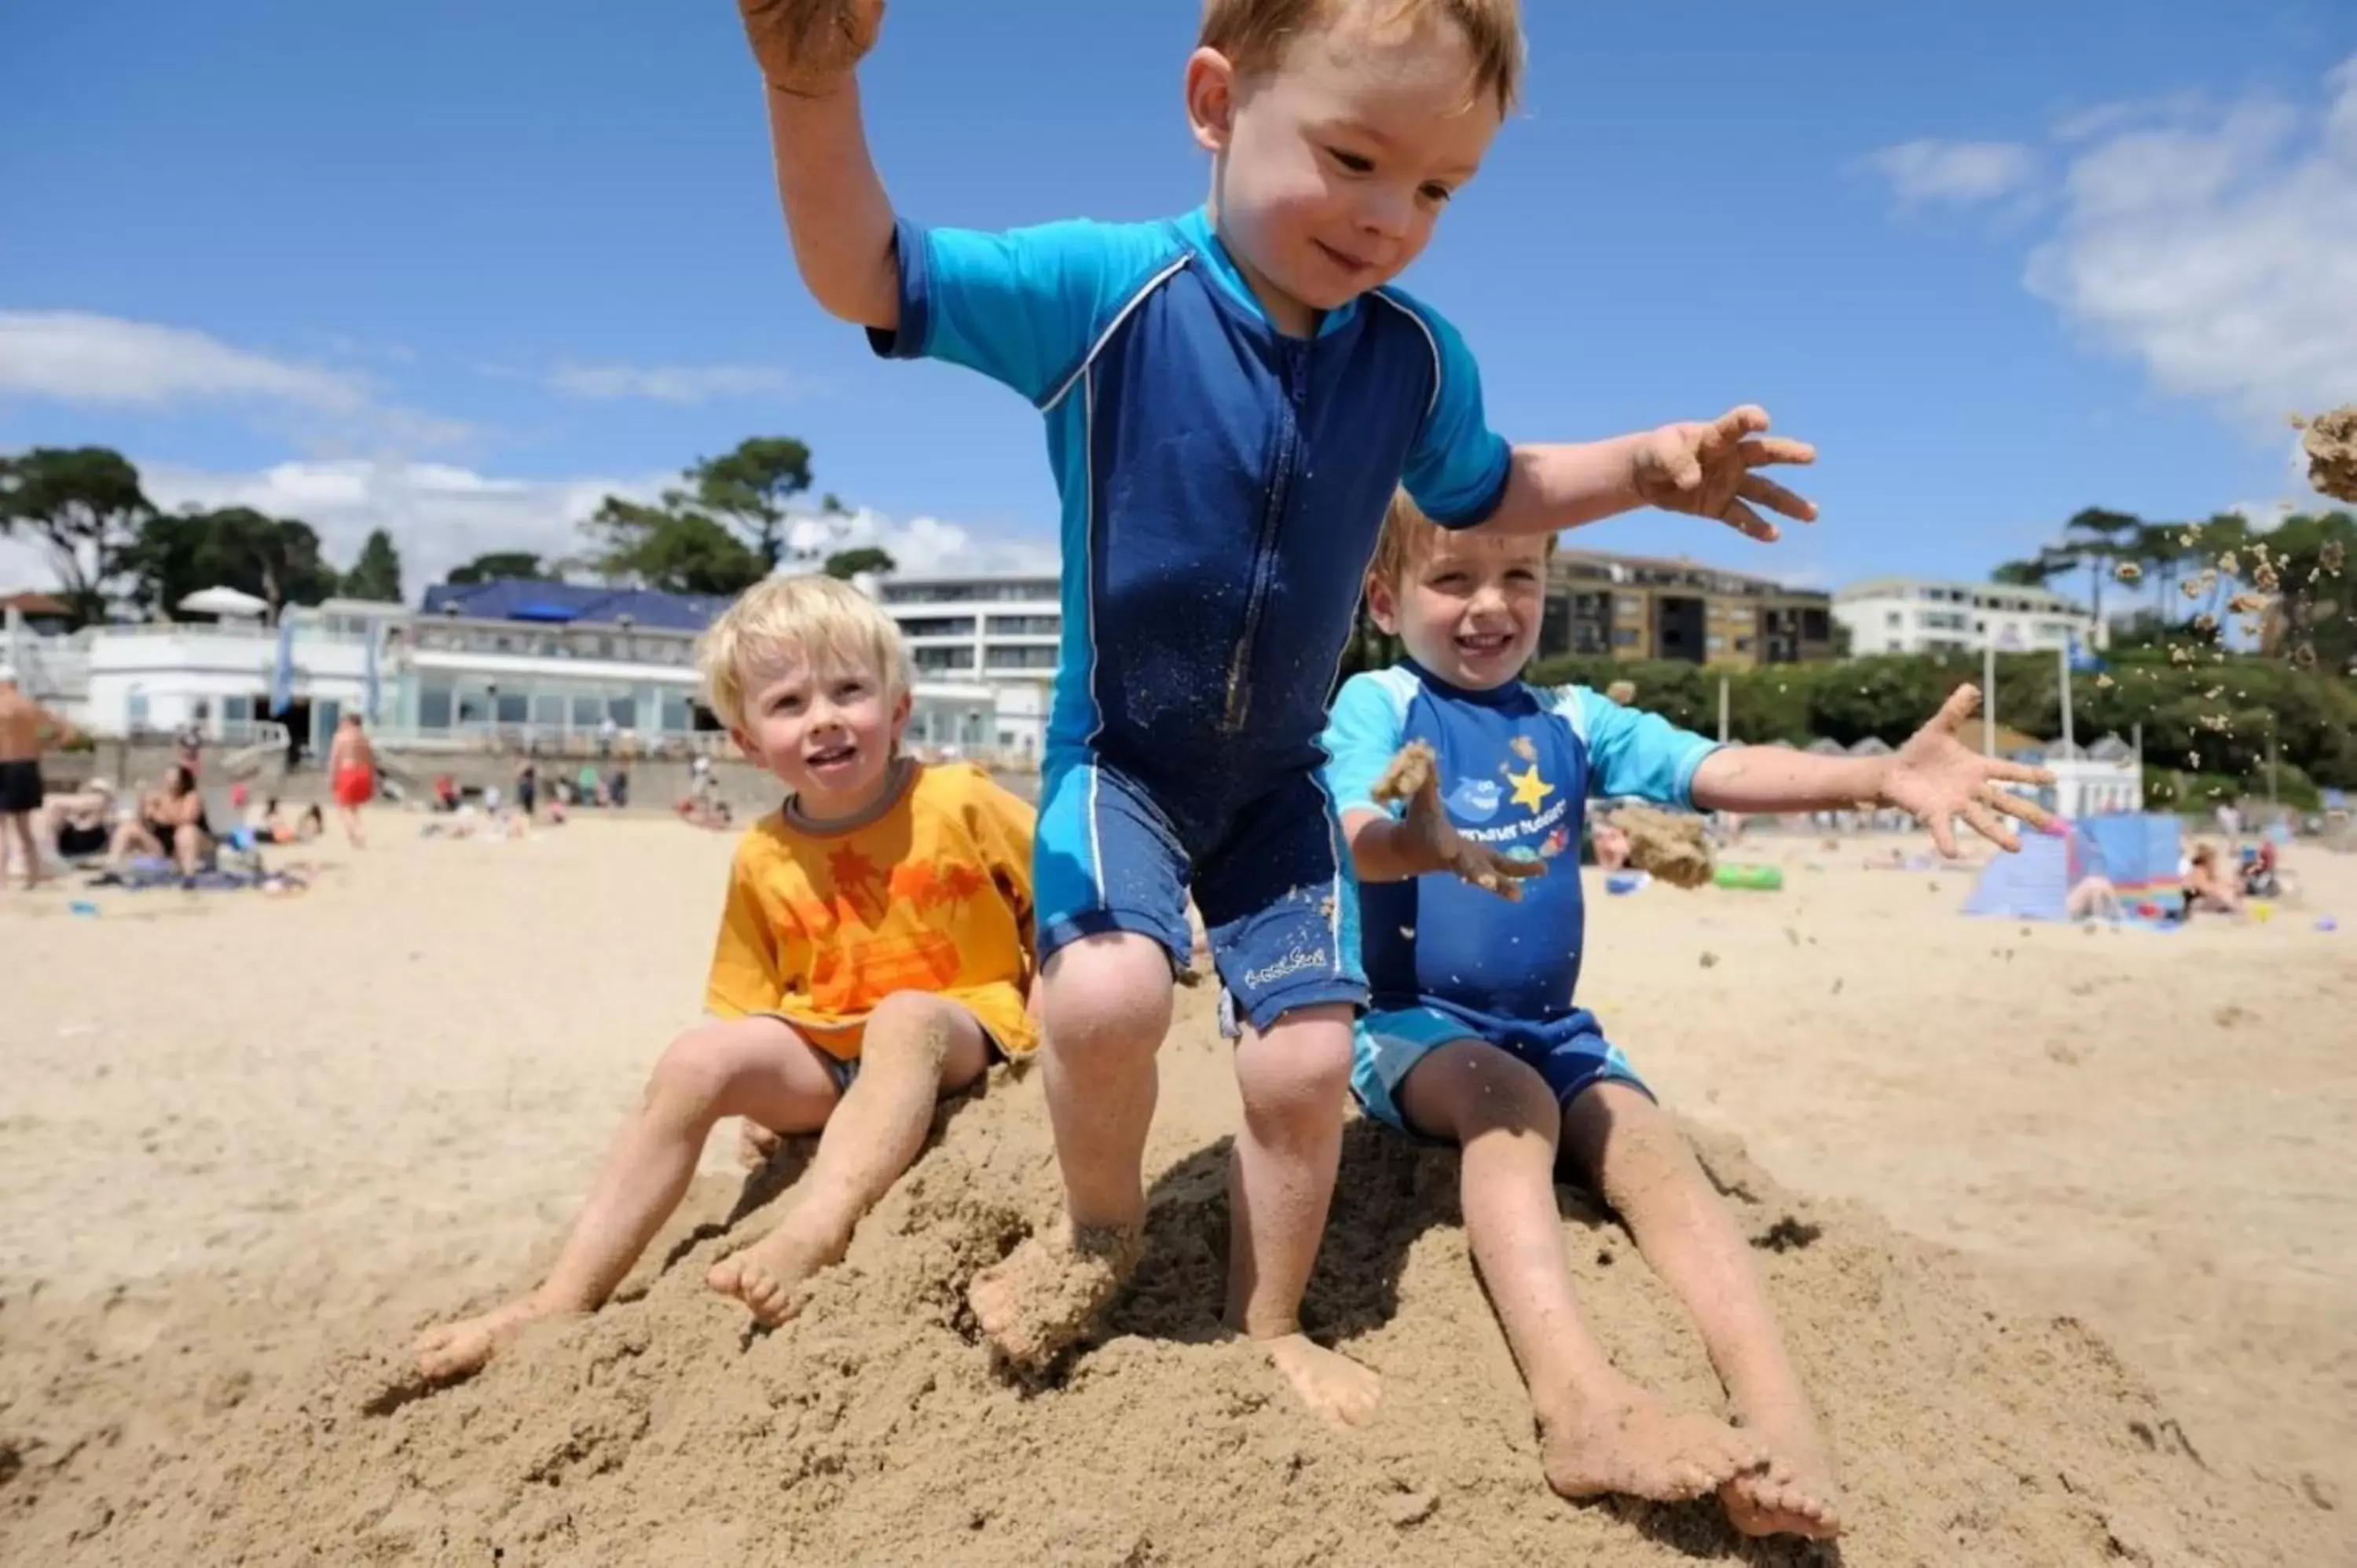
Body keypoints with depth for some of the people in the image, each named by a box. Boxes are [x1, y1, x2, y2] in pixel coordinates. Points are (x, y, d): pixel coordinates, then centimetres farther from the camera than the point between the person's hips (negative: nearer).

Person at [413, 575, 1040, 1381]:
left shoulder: (959, 802, -10)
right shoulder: (762, 859, 0)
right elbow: (749, 1010, 8)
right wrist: (773, 1095, -4)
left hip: (961, 1030, -3)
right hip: (827, 1050, 4)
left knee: (904, 1016, -35)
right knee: (698, 1059, -19)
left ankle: (809, 1238, -46)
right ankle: (563, 1296, -15)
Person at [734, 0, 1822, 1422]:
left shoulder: (1417, 358, -5)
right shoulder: (1105, 288, -18)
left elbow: (1488, 495, 14)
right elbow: (868, 279, -16)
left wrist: (1648, 465, -2)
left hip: (1279, 775, 4)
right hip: (1117, 749, -3)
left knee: (1308, 1055, -3)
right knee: (1109, 989, -28)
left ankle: (1272, 1323, 25)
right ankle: (1102, 1228, 7)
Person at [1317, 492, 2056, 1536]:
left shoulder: (1574, 721, 9)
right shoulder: (1377, 704, -3)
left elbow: (1722, 773, -6)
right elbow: (1347, 836, -23)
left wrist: (1882, 775, -23)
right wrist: (1417, 845, -49)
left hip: (1552, 1029, 5)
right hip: (1413, 1022, -4)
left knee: (1654, 1151, -19)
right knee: (1513, 1103, -32)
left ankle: (1779, 1416, -32)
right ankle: (1578, 1399, -47)